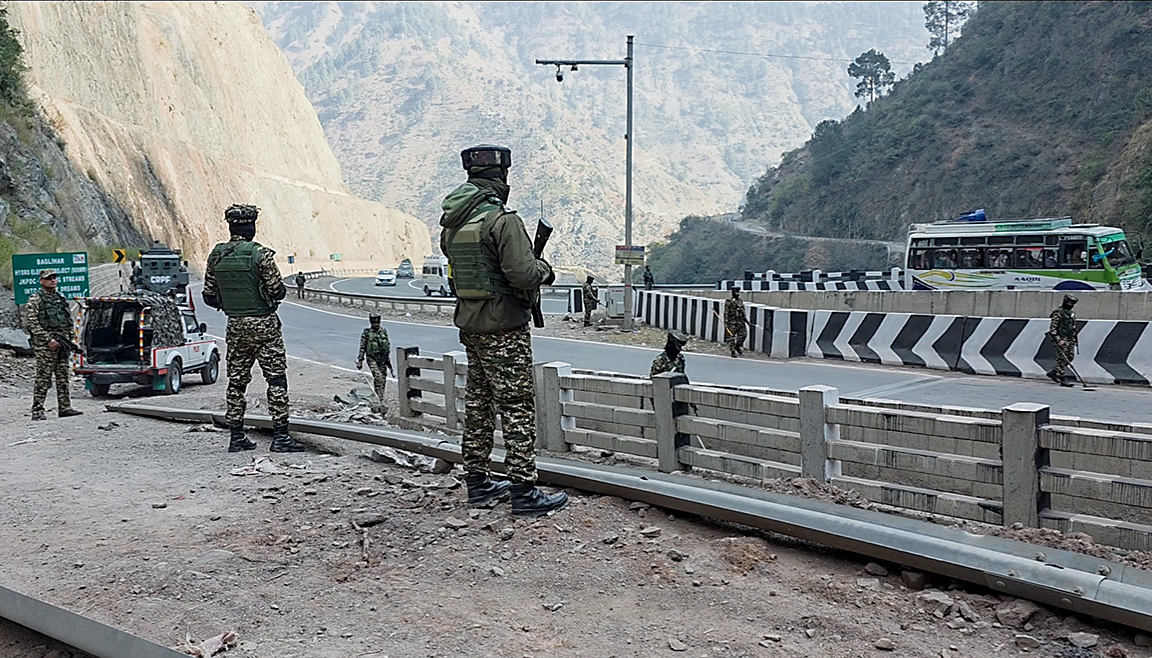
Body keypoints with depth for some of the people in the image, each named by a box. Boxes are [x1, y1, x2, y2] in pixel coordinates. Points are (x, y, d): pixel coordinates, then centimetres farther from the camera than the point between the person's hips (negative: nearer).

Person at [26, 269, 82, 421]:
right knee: (43, 379, -5)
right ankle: (37, 411, -1)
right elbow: (33, 324, -10)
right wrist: (49, 340, -17)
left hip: (63, 344, 6)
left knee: (64, 378, 7)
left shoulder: (61, 298, 17)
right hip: (45, 345, -6)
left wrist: (70, 340, 12)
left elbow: (69, 321, 22)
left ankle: (65, 408, 12)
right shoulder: (35, 299, -3)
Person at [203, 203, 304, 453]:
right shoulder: (260, 254, -15)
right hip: (264, 325, -5)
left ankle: (236, 437, 17)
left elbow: (209, 297, 6)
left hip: (235, 326, 5)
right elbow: (278, 292, -13)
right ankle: (280, 436, -2)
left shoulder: (216, 255, 3)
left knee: (237, 381, 13)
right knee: (276, 379, 0)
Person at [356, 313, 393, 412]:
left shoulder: (384, 331, 7)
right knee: (378, 377, -21)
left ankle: (379, 400, 19)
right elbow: (362, 348, -2)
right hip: (372, 359, -5)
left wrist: (388, 357, 16)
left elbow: (388, 345, 16)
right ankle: (381, 402, -25)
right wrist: (360, 360, -4)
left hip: (383, 359, 5)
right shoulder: (366, 333, -4)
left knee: (383, 379, 5)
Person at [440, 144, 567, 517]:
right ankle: (524, 493, 2)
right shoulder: (502, 220, -17)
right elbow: (524, 275, -24)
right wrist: (545, 270, -1)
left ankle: (478, 483, 24)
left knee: (478, 404, 15)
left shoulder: (451, 224, 8)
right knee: (518, 408, -2)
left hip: (469, 327, 8)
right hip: (504, 329, -8)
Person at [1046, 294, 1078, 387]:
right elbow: (1052, 329, -15)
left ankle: (1053, 372, 20)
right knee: (1062, 358, -7)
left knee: (1069, 358, 7)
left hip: (1070, 340, 9)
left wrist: (1074, 339, 18)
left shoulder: (1071, 314, 17)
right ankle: (1061, 379, -3)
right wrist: (1058, 340, -21)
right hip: (1061, 340, -9)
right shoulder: (1058, 313, -10)